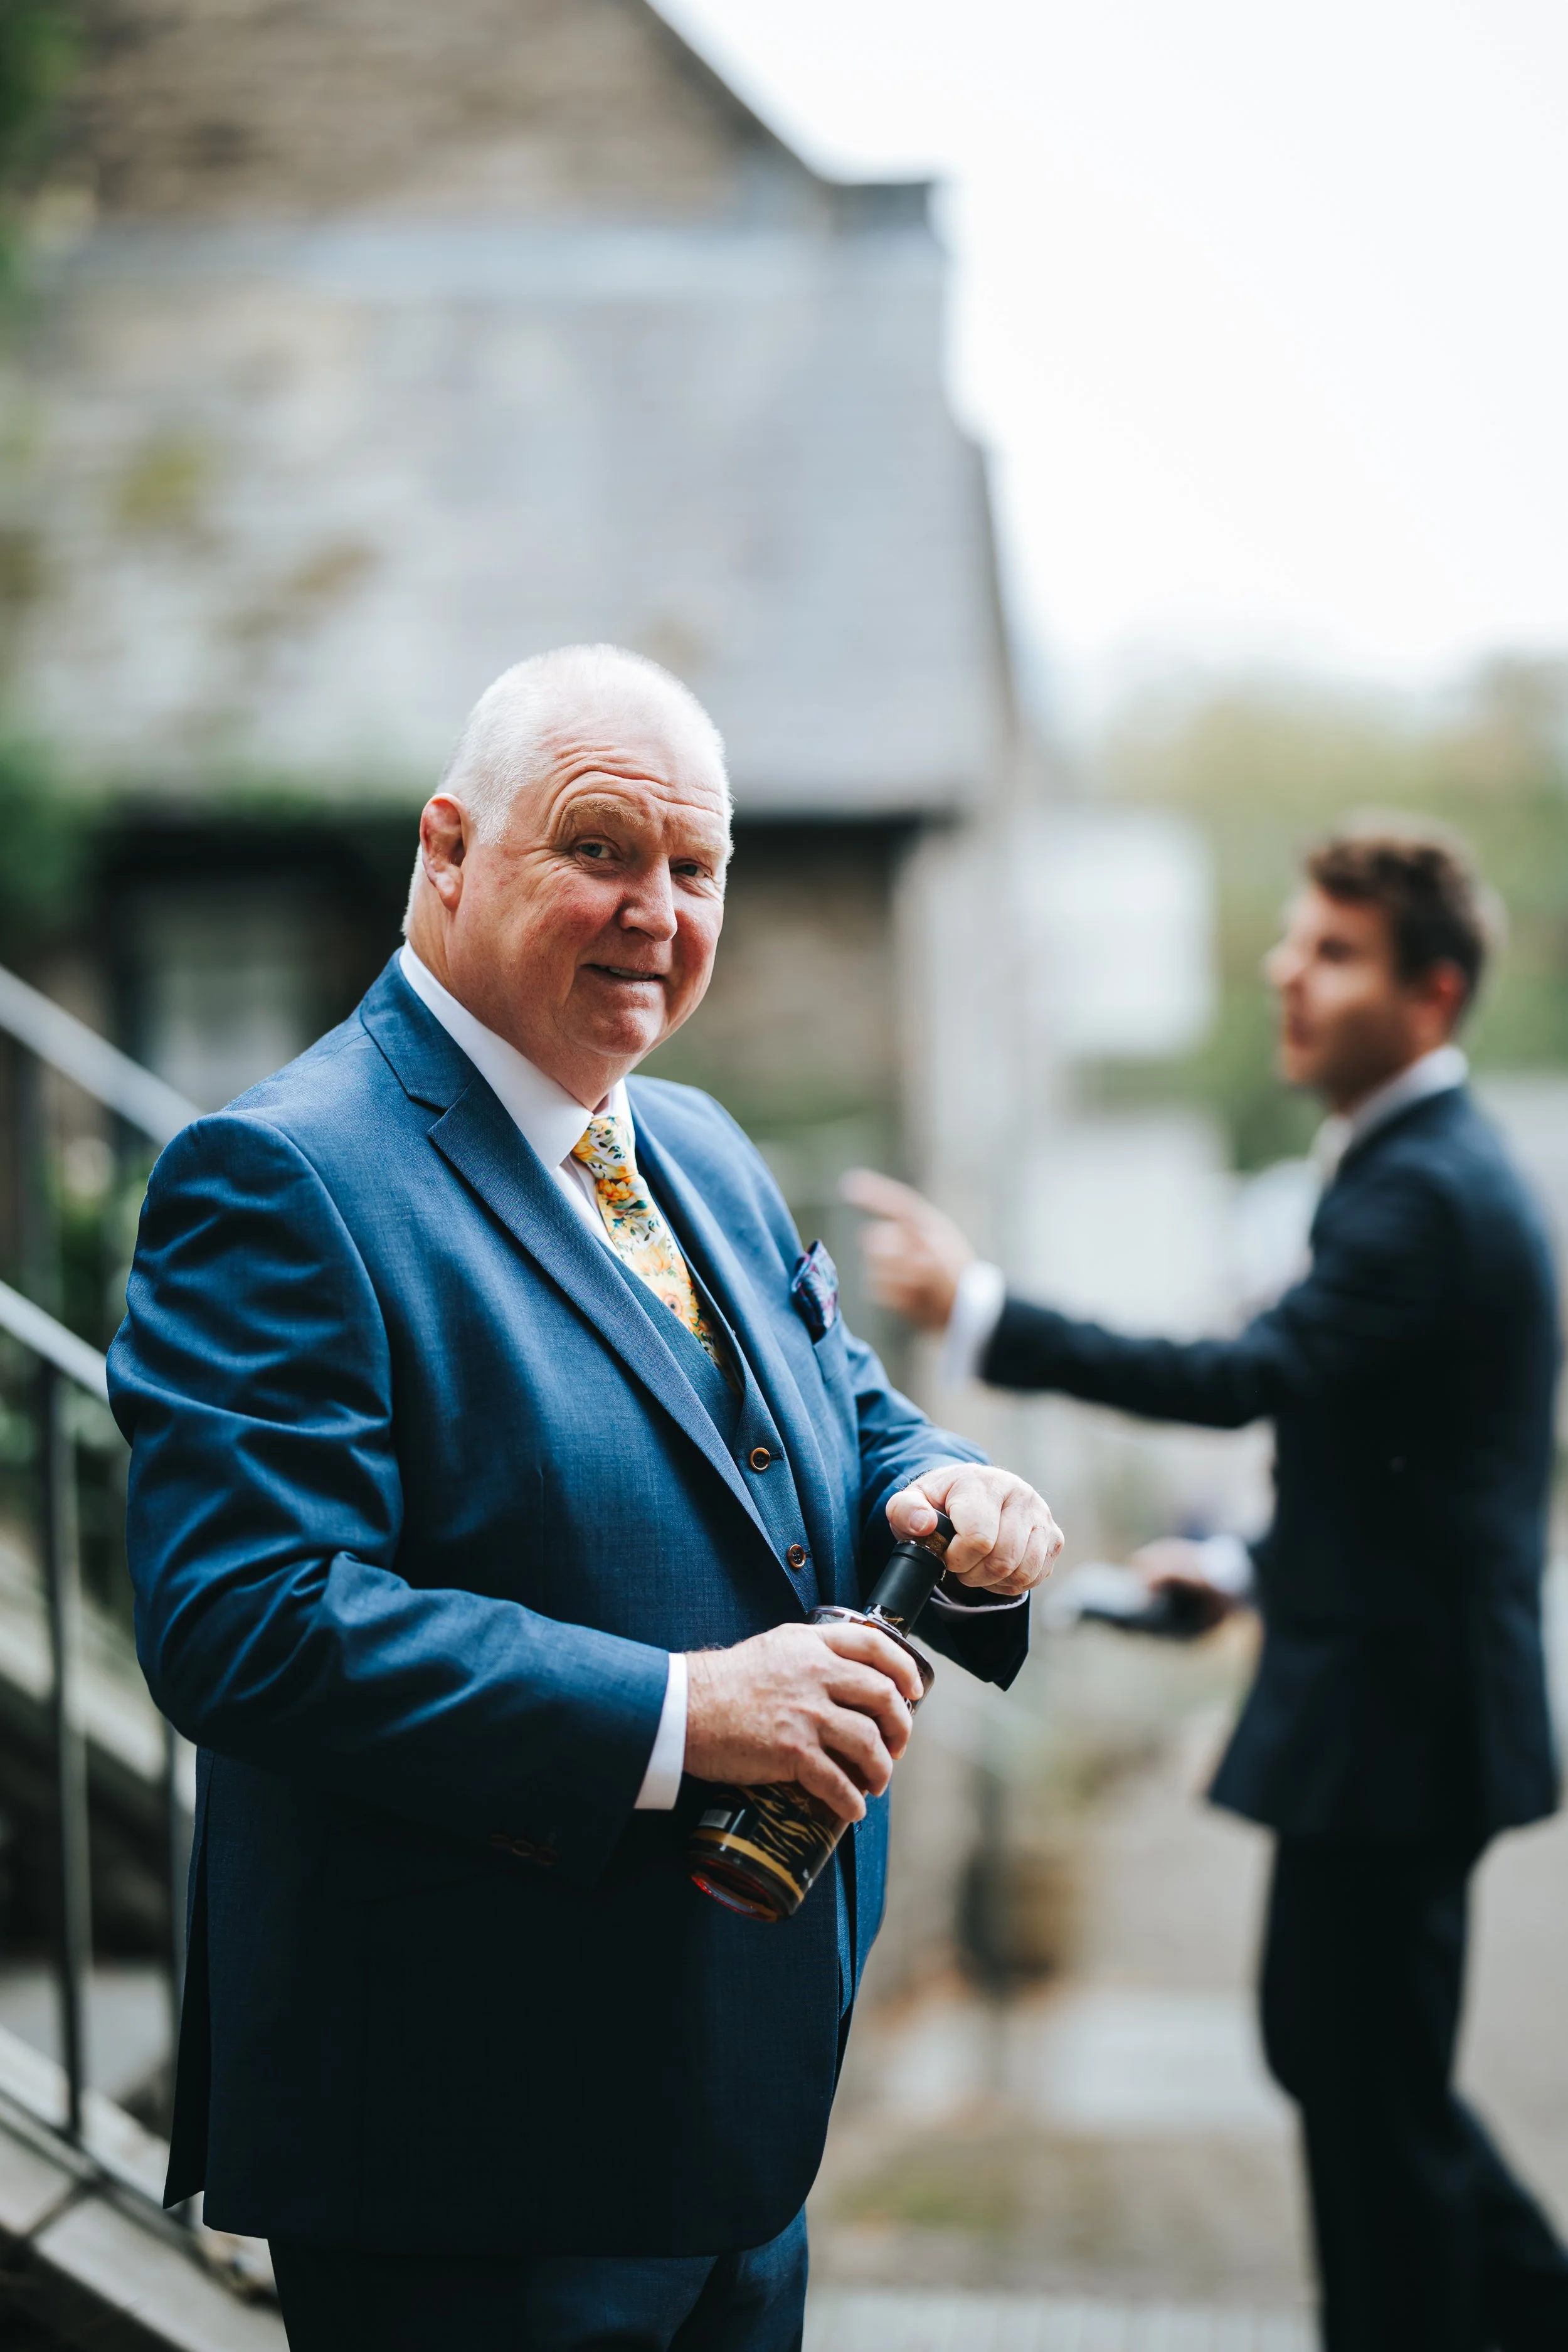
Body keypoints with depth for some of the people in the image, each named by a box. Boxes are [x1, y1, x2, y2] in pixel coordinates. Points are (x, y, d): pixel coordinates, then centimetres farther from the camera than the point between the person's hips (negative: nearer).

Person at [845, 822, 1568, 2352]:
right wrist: (1256, 1565, 12)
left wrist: (977, 1310, -34)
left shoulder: (1424, 1195, -20)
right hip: (1388, 1689, 10)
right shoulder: (1425, 1165, 13)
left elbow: (1249, 1377, -32)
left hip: (1391, 1712, -10)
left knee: (1371, 2082, 1)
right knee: (1330, 2040, 20)